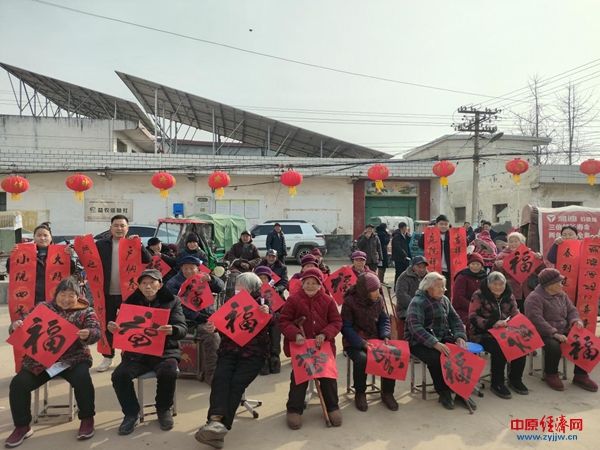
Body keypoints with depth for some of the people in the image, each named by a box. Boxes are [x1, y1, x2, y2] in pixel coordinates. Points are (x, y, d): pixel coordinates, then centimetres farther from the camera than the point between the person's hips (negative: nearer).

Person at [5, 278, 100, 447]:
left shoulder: (85, 311, 2)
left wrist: (88, 334, -37)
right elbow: (25, 323, 6)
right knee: (18, 383, -15)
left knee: (82, 379, -29)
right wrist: (16, 325, -19)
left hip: (72, 358, -3)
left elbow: (95, 331, -12)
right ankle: (22, 426, 8)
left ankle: (87, 419, -6)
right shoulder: (43, 308, 9)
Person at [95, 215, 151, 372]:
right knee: (107, 325, 10)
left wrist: (139, 245, -18)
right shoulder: (101, 244, 5)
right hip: (107, 293, 1)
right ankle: (107, 357, 23)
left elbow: (149, 261, -7)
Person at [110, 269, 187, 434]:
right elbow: (123, 329, 9)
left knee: (168, 373, -31)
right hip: (136, 352, 2)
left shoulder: (171, 301, 3)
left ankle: (164, 409, 0)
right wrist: (114, 328, -16)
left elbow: (182, 328, -7)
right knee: (119, 376, -24)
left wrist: (172, 330, -32)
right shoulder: (131, 302, 10)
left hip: (164, 351, -2)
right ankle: (131, 413, 2)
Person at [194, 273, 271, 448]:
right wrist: (213, 326, -7)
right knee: (220, 378, -24)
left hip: (253, 352, -2)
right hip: (229, 350, 3)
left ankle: (220, 424, -27)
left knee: (237, 382, -24)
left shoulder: (262, 304, 7)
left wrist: (267, 315, -22)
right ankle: (216, 422, -37)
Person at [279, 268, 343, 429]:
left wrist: (325, 334, -16)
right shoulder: (293, 299, -5)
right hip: (300, 345, -2)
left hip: (323, 345, 2)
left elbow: (336, 322, 2)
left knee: (328, 375, 3)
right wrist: (295, 335, -21)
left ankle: (332, 407, 24)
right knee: (299, 376, -2)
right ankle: (294, 409, 15)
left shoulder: (328, 301, 2)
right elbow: (284, 321, -5)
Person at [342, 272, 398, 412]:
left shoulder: (378, 299, 1)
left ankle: (387, 392, 1)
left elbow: (384, 319, 10)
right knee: (361, 359, -33)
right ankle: (360, 393, -8)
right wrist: (362, 343, -25)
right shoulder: (350, 301, -14)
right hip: (354, 343, -4)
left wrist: (385, 336, -9)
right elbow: (346, 327, -13)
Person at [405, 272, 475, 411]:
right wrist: (435, 344, -37)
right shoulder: (417, 302, -14)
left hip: (443, 338, 6)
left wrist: (459, 337, -8)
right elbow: (416, 328, -26)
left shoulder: (444, 300, 10)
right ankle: (444, 393, -11)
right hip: (420, 342, -6)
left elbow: (455, 319, 13)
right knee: (436, 358, -33)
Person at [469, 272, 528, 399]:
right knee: (500, 348, -31)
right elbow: (473, 317, -13)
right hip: (483, 333, -5)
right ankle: (497, 383, -10)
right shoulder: (479, 295, -7)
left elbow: (515, 315, 11)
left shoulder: (509, 295, 9)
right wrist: (492, 324, -26)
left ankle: (515, 379, 3)